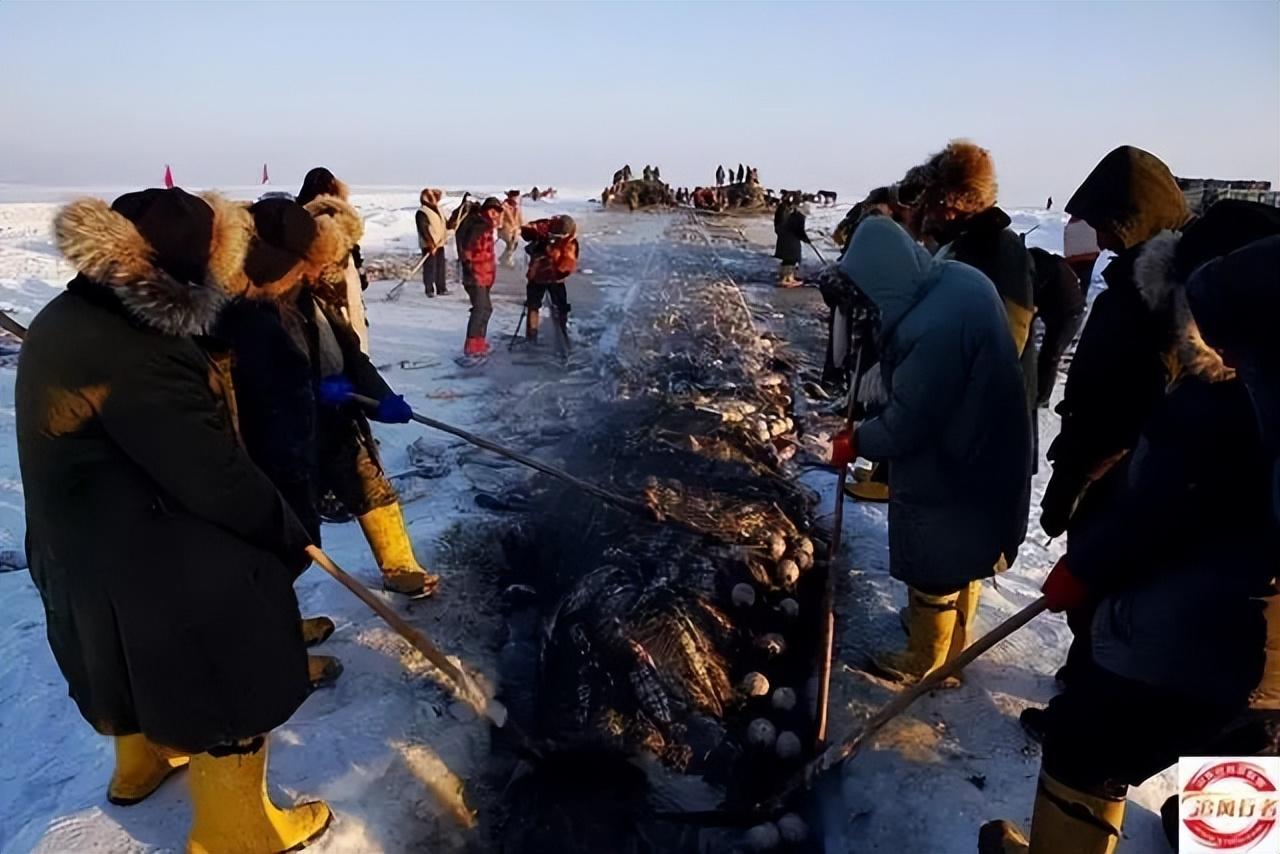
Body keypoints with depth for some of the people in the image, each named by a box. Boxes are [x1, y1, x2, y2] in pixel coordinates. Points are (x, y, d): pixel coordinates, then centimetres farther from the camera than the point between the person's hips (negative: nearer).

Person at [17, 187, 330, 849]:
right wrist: (289, 534, -12)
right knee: (226, 693, 9)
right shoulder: (133, 359, -30)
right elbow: (216, 478, -26)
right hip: (159, 568, -10)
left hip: (95, 547, 10)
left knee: (149, 666, 32)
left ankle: (144, 762, 57)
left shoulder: (68, 318, 1)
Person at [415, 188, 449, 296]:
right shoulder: (421, 213, -15)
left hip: (440, 244, 8)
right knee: (430, 267, -6)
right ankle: (429, 290, 1)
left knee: (441, 267, 11)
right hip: (429, 246, -8)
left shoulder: (437, 209, 12)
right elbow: (423, 230, -22)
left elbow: (444, 223, 24)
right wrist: (430, 243, -29)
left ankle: (441, 289, 19)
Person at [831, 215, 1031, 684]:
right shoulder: (959, 279, -4)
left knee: (934, 566, 12)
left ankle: (926, 660, 33)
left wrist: (857, 443, -8)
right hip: (980, 449, 9)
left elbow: (906, 423, -25)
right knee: (959, 554, 26)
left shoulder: (932, 327, -34)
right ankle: (952, 637, 48)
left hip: (946, 466, -9)